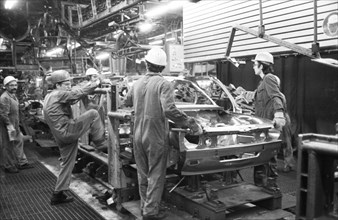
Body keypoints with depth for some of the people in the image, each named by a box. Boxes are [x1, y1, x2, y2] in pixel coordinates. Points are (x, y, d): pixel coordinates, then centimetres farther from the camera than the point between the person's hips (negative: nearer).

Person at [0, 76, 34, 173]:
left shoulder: (13, 96, 13)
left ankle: (22, 162, 28)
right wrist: (10, 126, -24)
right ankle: (9, 166, 15)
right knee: (8, 146, 2)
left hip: (15, 125, 10)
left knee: (19, 143, 16)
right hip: (8, 126, -10)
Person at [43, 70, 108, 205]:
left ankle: (58, 194, 22)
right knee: (93, 114, -10)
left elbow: (71, 100, 21)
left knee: (67, 163, 16)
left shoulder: (49, 97, 19)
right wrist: (96, 84, -4)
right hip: (67, 131, -10)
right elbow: (78, 93, -15)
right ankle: (101, 145, -5)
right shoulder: (58, 95, -10)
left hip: (63, 137, 10)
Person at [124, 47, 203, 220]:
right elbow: (169, 110, -28)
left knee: (143, 174, 18)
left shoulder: (137, 83, 3)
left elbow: (127, 102, 19)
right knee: (156, 175, 7)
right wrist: (192, 124, -24)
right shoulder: (163, 84, -15)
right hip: (156, 137, -6)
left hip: (138, 136, 6)